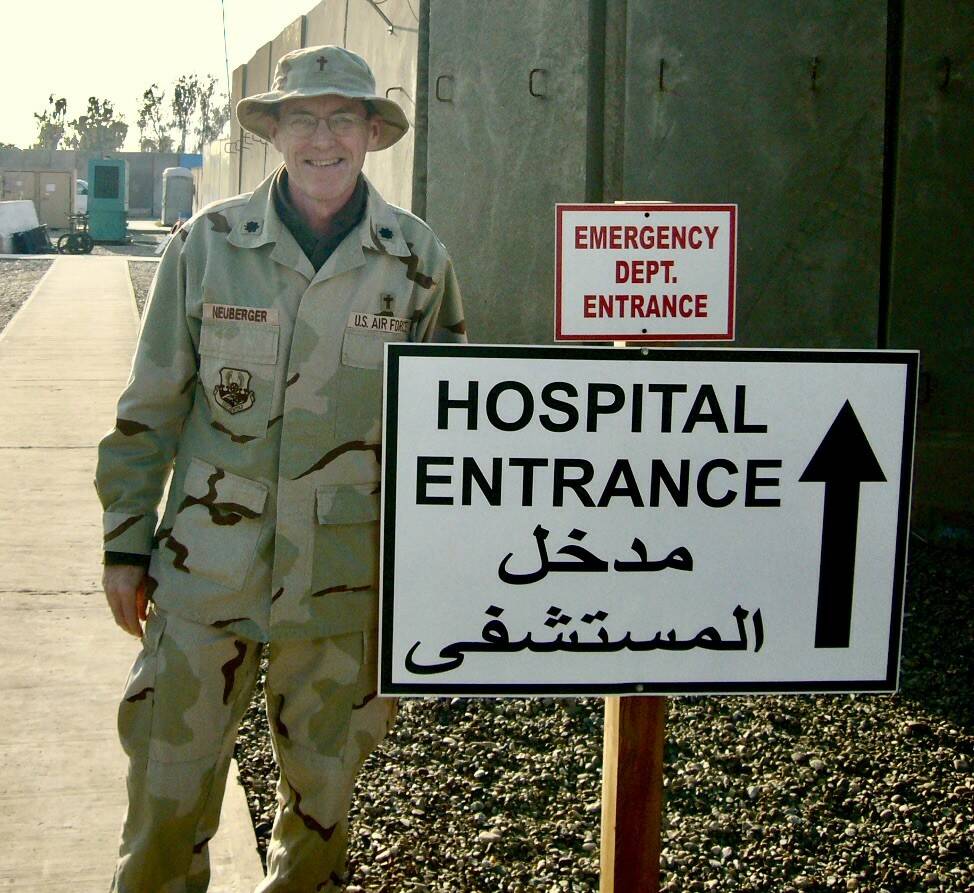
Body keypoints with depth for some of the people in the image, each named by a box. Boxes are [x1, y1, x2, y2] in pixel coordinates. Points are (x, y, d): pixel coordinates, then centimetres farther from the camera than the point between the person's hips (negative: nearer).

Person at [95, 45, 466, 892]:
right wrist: (127, 544, 3)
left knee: (323, 787, 15)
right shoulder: (209, 243, -3)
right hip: (207, 566, 0)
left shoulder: (418, 259, -1)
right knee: (170, 780, 3)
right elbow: (151, 408, 4)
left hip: (348, 576, 1)